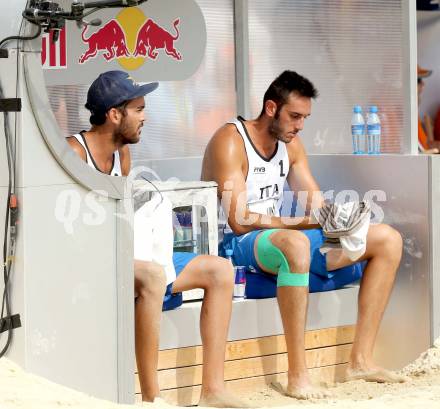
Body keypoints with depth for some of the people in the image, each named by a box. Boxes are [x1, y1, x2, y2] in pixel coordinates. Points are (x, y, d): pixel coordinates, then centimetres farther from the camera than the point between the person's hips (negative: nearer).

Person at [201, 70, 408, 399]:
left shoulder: (291, 144, 11)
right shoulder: (230, 142, -15)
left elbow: (317, 204, 10)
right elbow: (240, 222, -23)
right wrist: (303, 221, -28)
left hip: (278, 237, 9)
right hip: (235, 244, -9)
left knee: (388, 240, 2)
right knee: (296, 244, -45)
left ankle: (361, 360, -4)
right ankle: (297, 375, -41)